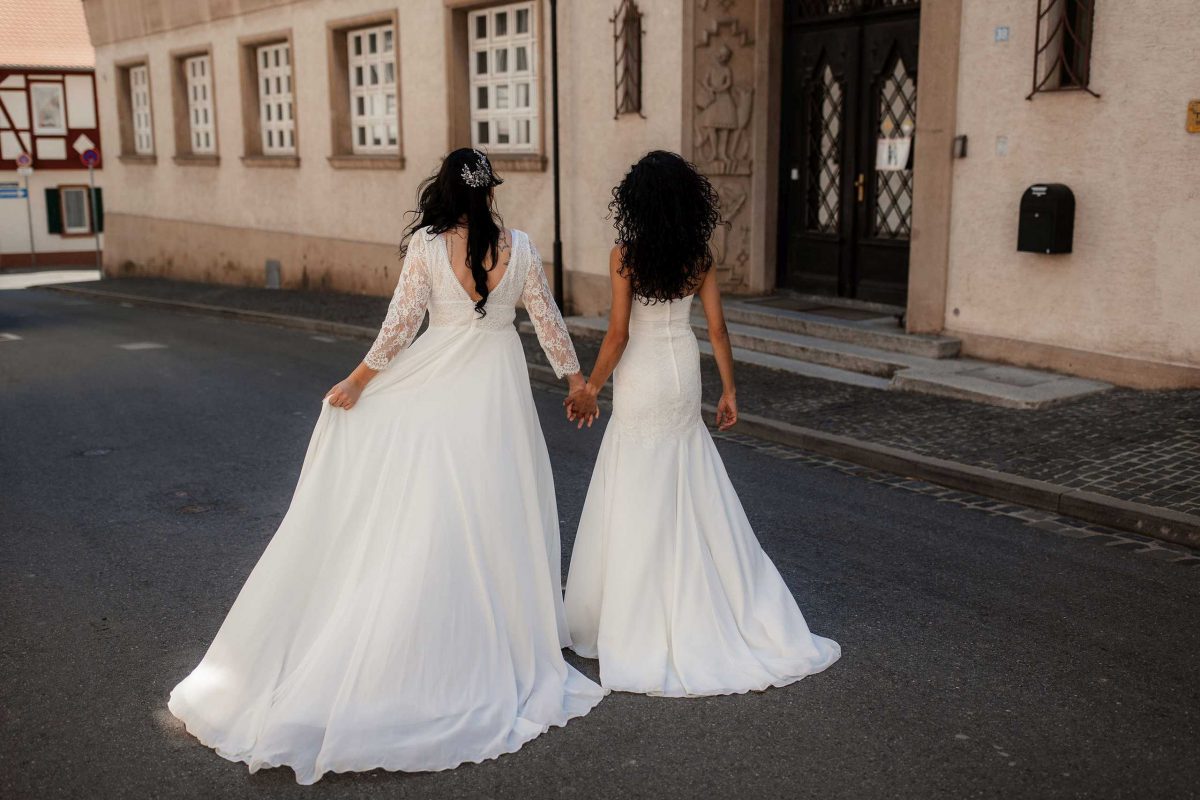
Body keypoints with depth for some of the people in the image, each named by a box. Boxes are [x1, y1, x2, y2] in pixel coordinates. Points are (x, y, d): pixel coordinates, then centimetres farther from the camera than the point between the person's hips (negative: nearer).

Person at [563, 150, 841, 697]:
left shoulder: (625, 255, -13)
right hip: (684, 374, 5)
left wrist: (591, 388, -4)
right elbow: (716, 328, 1)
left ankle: (636, 624, 12)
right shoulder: (699, 255, -1)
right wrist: (729, 390, 9)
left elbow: (618, 333, -14)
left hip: (641, 381, -5)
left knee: (637, 501, 4)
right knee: (694, 498, 16)